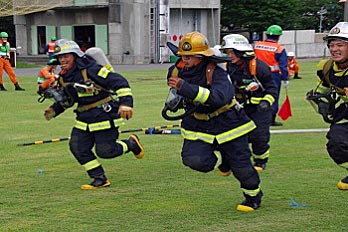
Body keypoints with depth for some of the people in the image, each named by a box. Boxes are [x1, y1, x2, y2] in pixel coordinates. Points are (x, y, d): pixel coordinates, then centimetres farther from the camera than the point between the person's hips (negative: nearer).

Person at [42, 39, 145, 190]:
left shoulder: (90, 70, -21)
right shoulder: (63, 78, 5)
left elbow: (119, 82, -23)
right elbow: (67, 99, 25)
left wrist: (125, 103, -32)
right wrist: (54, 110, 14)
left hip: (104, 115, -8)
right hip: (84, 118, 8)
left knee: (104, 151, -7)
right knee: (77, 147, -2)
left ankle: (131, 143, 23)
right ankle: (100, 179, 9)